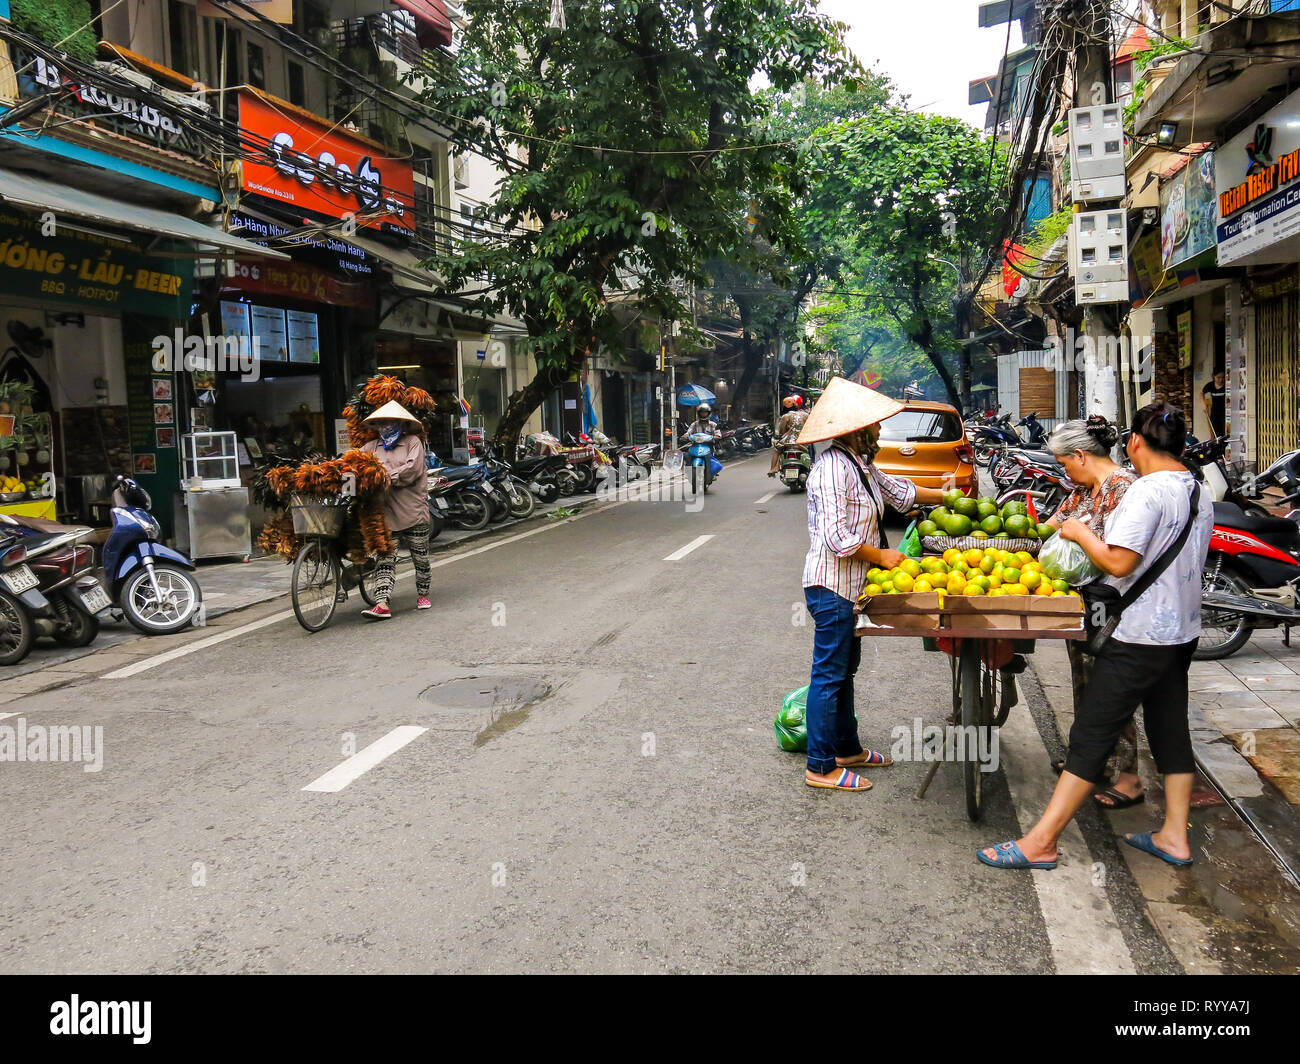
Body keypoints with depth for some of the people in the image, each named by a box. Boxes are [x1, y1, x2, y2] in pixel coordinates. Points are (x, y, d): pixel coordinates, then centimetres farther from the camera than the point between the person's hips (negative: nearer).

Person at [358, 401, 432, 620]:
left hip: (413, 510, -3)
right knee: (385, 558, -4)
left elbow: (412, 470, -13)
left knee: (420, 557, 9)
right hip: (386, 513, 3)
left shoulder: (413, 442, 0)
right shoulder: (372, 447, 15)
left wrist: (387, 477, -14)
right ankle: (382, 604, -10)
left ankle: (422, 595, 28)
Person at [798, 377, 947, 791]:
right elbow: (837, 537, -24)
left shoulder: (860, 463, 11)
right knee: (829, 674, -4)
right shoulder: (833, 466, -20)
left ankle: (847, 748, 31)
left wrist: (947, 497, 31)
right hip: (831, 586, -10)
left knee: (845, 669, 18)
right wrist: (880, 556, -12)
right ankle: (821, 766, 5)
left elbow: (898, 491, 28)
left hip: (849, 586, 10)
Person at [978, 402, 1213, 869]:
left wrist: (1080, 532, -9)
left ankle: (1040, 843, -1)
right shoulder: (1200, 493, 9)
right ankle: (1174, 836, 27)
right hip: (1183, 629, 9)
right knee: (1171, 728, 17)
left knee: (1091, 735, -6)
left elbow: (1118, 563, -24)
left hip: (1140, 634, -9)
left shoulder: (1147, 491, -19)